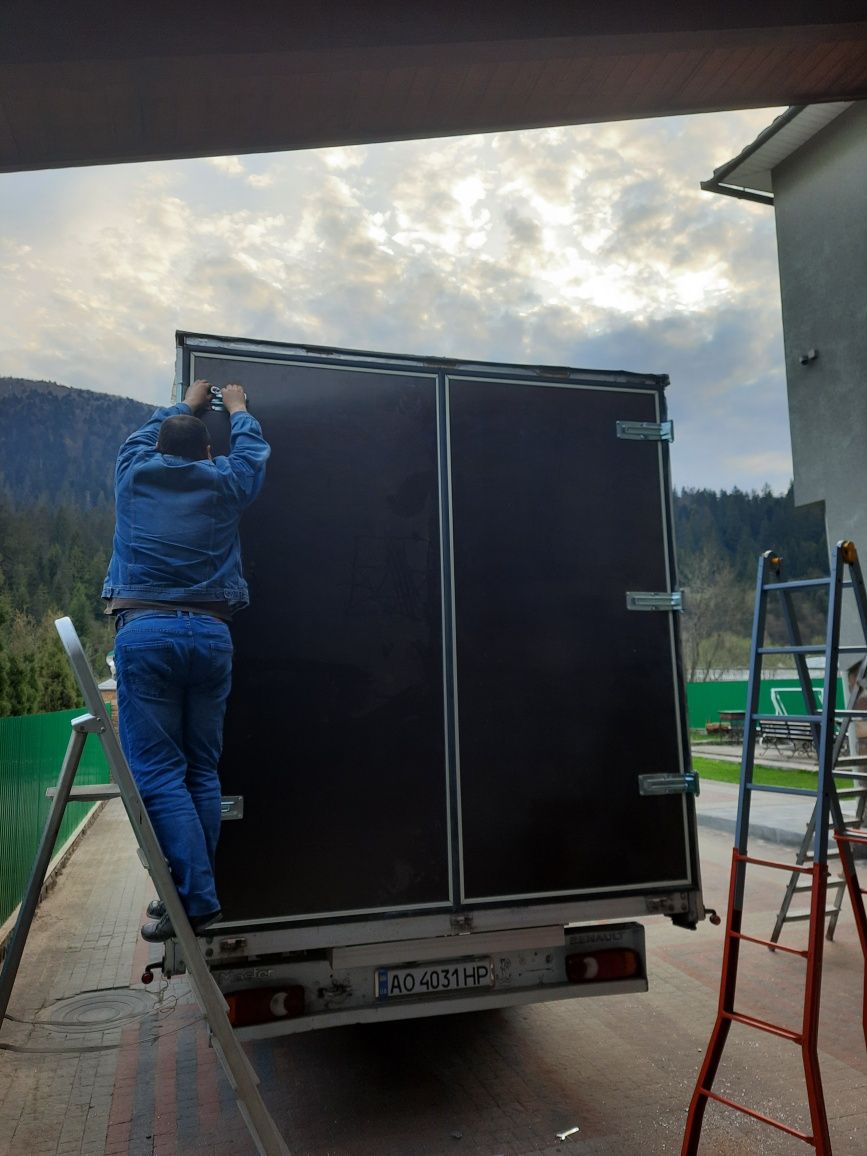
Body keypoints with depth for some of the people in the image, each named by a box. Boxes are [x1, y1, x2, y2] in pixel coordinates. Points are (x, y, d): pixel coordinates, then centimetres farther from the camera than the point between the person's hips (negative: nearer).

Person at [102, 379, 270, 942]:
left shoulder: (134, 474, 11)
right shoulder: (225, 483, 10)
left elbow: (145, 435, 34)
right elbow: (253, 448, 31)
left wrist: (186, 405, 50)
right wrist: (237, 409, 49)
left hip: (145, 631, -1)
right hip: (210, 633, 2)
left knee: (159, 772, -2)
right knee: (202, 770, 10)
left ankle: (196, 899, -7)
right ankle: (194, 891, 14)